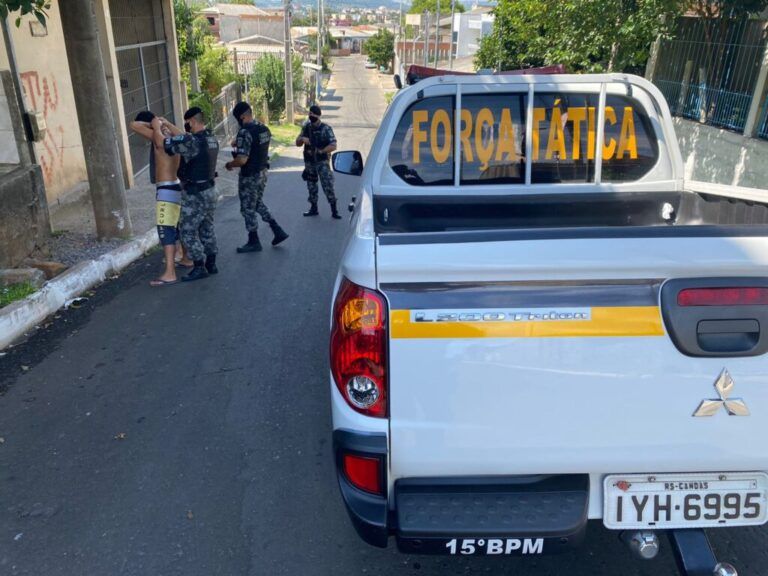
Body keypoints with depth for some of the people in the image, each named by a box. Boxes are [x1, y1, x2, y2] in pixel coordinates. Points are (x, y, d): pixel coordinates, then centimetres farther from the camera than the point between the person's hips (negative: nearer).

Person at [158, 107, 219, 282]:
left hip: (195, 194, -9)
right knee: (207, 228, 17)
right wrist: (167, 124, 22)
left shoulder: (193, 141, -23)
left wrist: (157, 127, 2)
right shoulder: (211, 138, 5)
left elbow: (163, 144, -15)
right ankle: (211, 264, 23)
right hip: (209, 190, 9)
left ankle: (199, 268, 4)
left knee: (188, 232, 1)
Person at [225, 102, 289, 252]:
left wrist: (229, 164, -8)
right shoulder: (264, 129, 4)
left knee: (248, 209, 6)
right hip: (263, 172, 9)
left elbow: (242, 160, -27)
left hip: (250, 176, -9)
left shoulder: (245, 132, -23)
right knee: (258, 203, 24)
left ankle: (254, 242, 17)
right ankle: (278, 232, 21)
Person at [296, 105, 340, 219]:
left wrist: (320, 151, -21)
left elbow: (333, 146, -12)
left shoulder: (326, 129, -7)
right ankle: (313, 209, 23)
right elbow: (297, 143, 10)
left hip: (322, 162, -5)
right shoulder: (306, 128, 7)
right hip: (309, 162, 5)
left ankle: (334, 210, -5)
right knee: (311, 187, 12)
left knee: (328, 186, -10)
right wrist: (302, 139, -12)